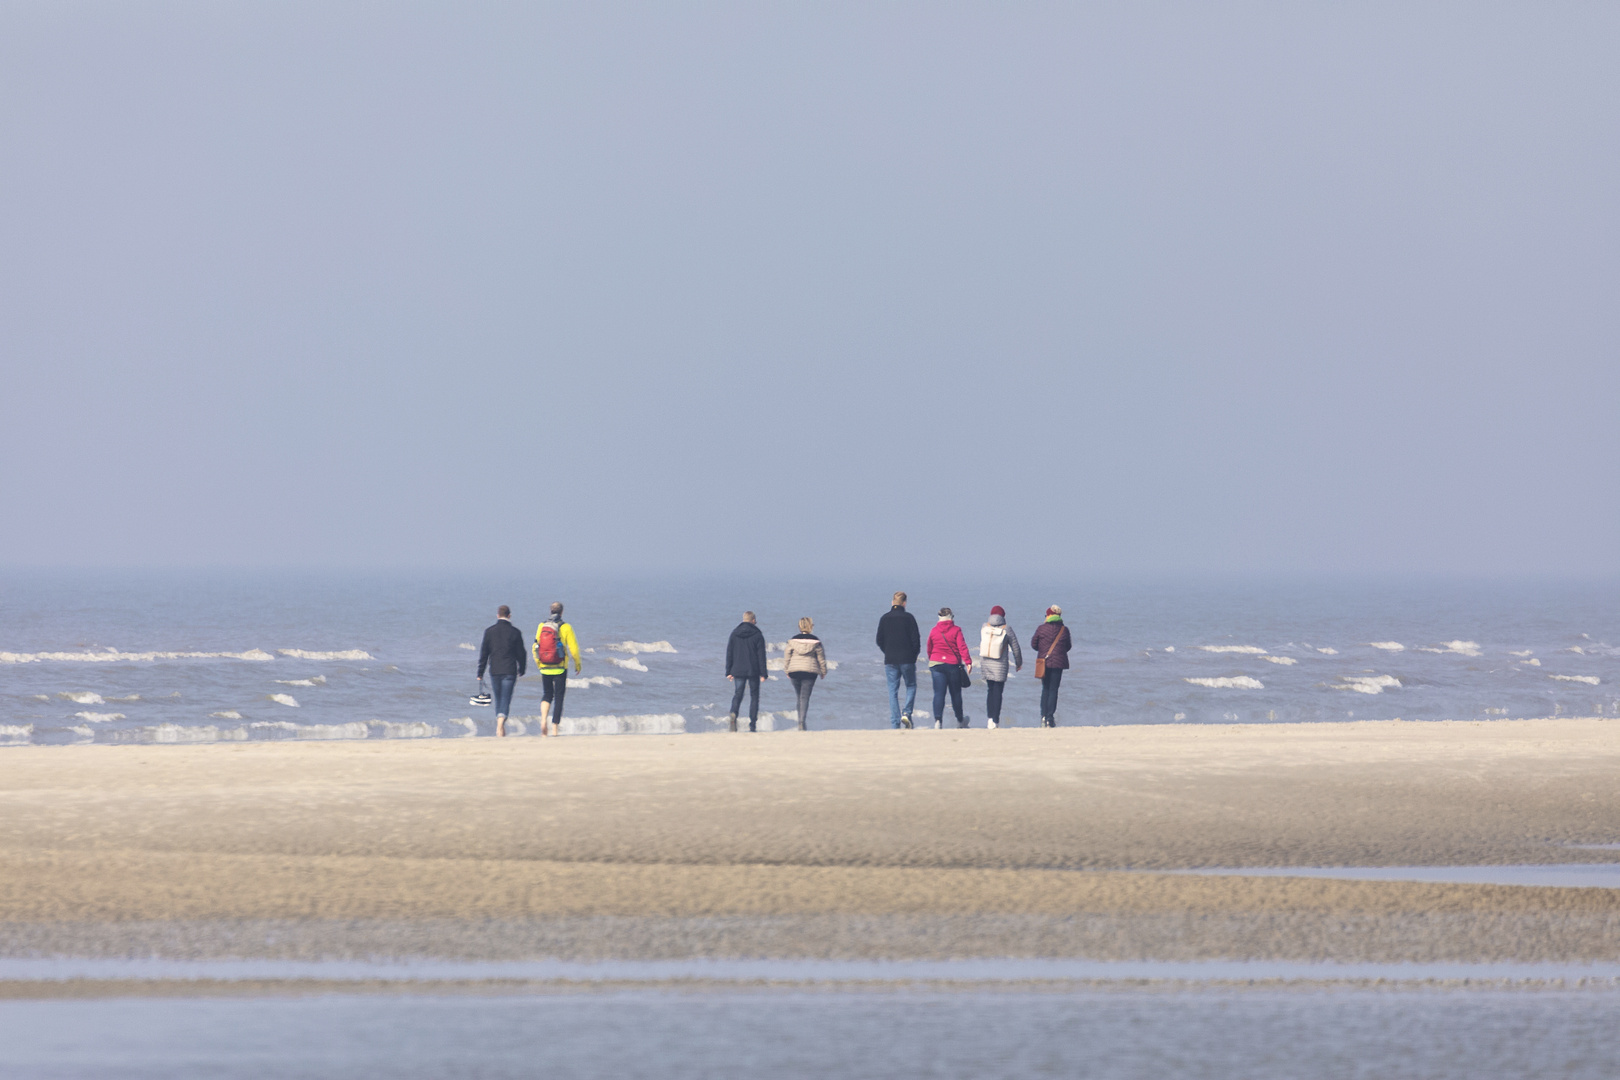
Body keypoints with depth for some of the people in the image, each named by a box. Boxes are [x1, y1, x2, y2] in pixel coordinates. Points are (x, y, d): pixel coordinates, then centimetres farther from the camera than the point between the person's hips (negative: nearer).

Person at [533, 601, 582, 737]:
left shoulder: (541, 626, 2)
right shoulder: (566, 627, -7)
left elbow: (535, 647, 5)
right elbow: (574, 648, -8)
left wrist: (538, 664, 18)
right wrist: (577, 664, 7)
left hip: (545, 668, 3)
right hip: (560, 668, -3)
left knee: (547, 695, 18)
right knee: (558, 697, 5)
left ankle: (543, 720, -7)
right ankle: (555, 728, 2)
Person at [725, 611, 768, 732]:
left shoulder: (734, 634, 4)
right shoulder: (757, 635, -5)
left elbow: (729, 654, 7)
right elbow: (761, 656, -6)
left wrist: (729, 672, 12)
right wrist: (763, 673, -2)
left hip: (738, 671, 2)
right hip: (753, 671, -2)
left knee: (737, 695, 6)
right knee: (754, 696, 7)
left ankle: (733, 713, -24)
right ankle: (753, 725, 3)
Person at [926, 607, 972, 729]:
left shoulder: (933, 631, 5)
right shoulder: (956, 630, -4)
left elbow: (929, 649, 15)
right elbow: (962, 647, -13)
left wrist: (931, 664, 29)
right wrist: (968, 662, -14)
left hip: (936, 664, 1)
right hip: (953, 664, -1)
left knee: (938, 693, -3)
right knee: (955, 693, 12)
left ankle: (938, 720, -22)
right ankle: (960, 721, 28)